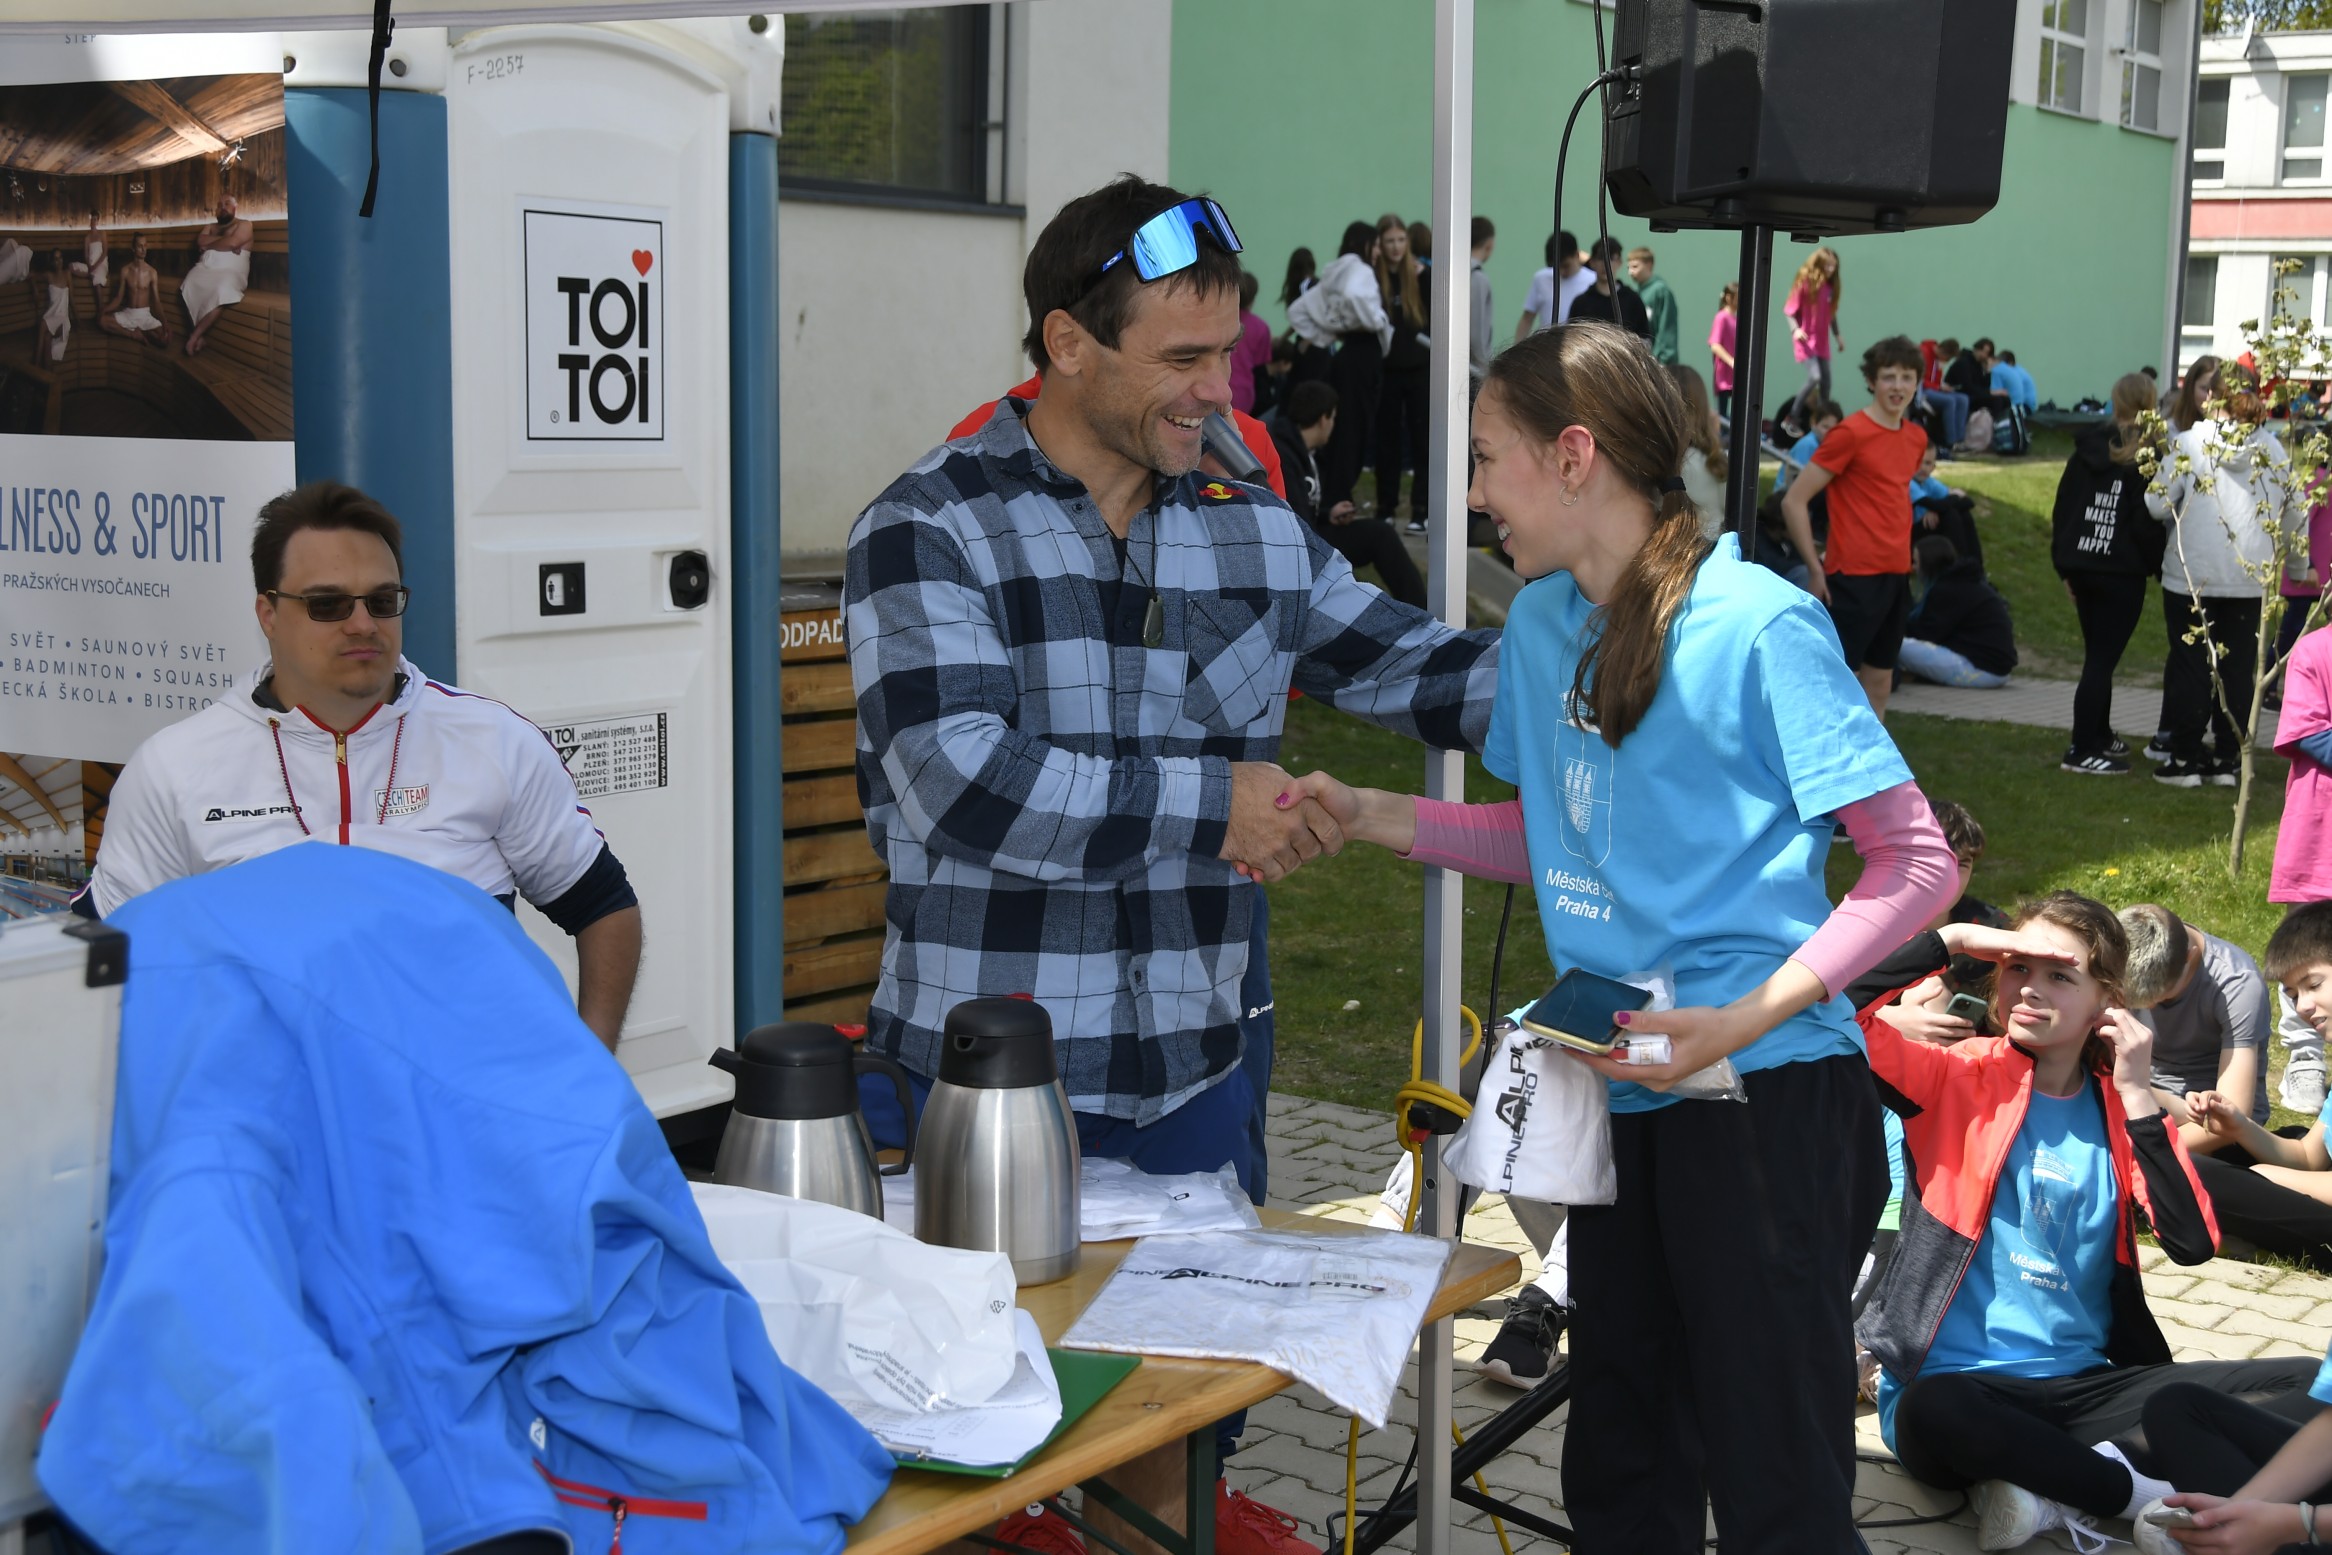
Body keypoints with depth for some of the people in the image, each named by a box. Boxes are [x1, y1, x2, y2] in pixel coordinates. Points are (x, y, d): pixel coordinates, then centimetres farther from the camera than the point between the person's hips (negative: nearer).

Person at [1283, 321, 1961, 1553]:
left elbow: (1917, 862, -14)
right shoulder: (1541, 622, 8)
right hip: (1617, 1092, 8)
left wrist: (1747, 1017, -23)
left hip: (1760, 1094, -7)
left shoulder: (1755, 627, -15)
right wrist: (1374, 817, 5)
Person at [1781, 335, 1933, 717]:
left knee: (1879, 684, 11)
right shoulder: (1851, 433, -10)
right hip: (1855, 579, -7)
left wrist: (1904, 554, 13)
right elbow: (1793, 502, -11)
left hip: (1897, 577, 7)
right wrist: (1816, 568, -10)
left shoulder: (1916, 438, 11)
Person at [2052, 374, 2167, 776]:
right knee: (2102, 659, -4)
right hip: (2122, 572, -6)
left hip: (2081, 566, 6)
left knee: (2098, 656, 19)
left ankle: (2100, 736, 31)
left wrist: (2064, 566, 17)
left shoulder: (2087, 449, 7)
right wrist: (2159, 566, -2)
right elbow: (2148, 522, -14)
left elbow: (2061, 510, 11)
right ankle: (2083, 751, -4)